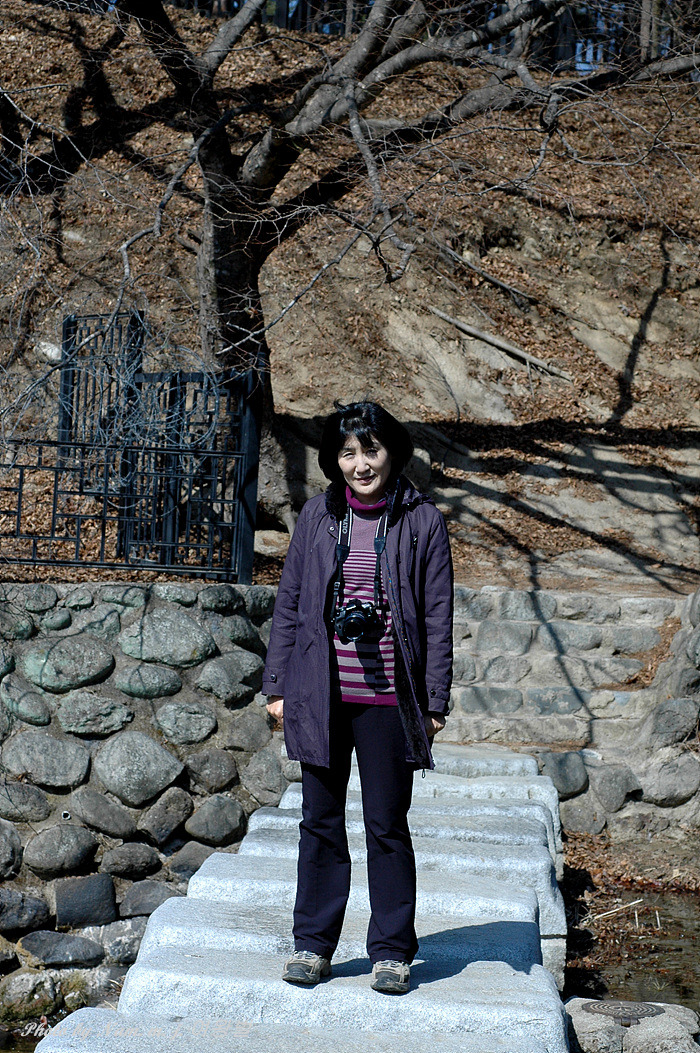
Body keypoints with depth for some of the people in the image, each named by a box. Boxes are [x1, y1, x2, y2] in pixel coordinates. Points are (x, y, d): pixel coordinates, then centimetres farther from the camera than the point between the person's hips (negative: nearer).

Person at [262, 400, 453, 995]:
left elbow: (437, 616, 0)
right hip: (320, 696, 2)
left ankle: (392, 951, 18)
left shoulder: (422, 521, -1)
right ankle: (313, 944, 22)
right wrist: (277, 685, 7)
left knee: (387, 825, 6)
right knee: (320, 822, 10)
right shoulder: (317, 517, 6)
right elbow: (289, 604, 10)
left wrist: (435, 701, -3)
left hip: (388, 699, -2)